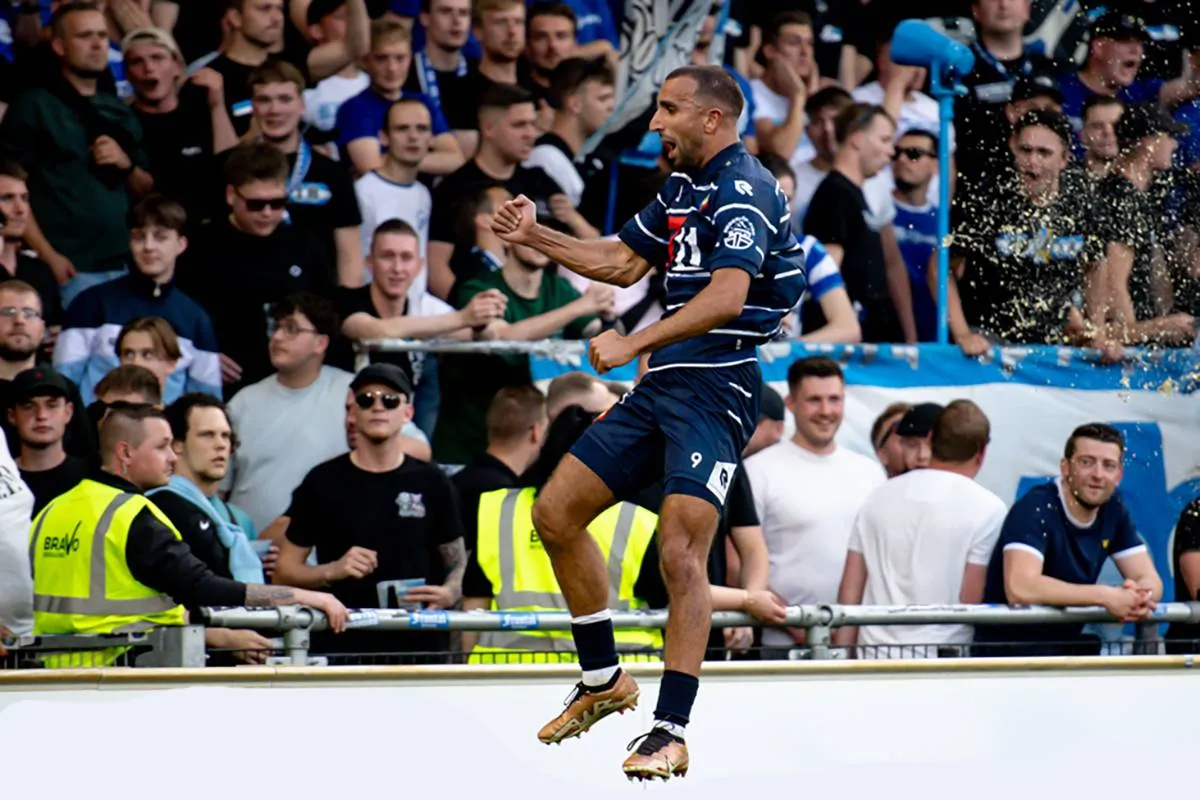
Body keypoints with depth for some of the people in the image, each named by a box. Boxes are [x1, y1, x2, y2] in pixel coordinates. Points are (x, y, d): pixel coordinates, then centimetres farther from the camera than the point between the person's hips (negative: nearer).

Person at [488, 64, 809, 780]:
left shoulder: (742, 190, -13)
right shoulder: (684, 189, 17)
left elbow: (727, 296, -26)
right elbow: (624, 263, 31)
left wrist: (634, 344, -32)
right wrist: (536, 236, 22)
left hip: (717, 388, -10)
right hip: (662, 388, 10)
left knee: (679, 553, -18)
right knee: (556, 512, 9)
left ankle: (671, 734, -16)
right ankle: (604, 680, 22)